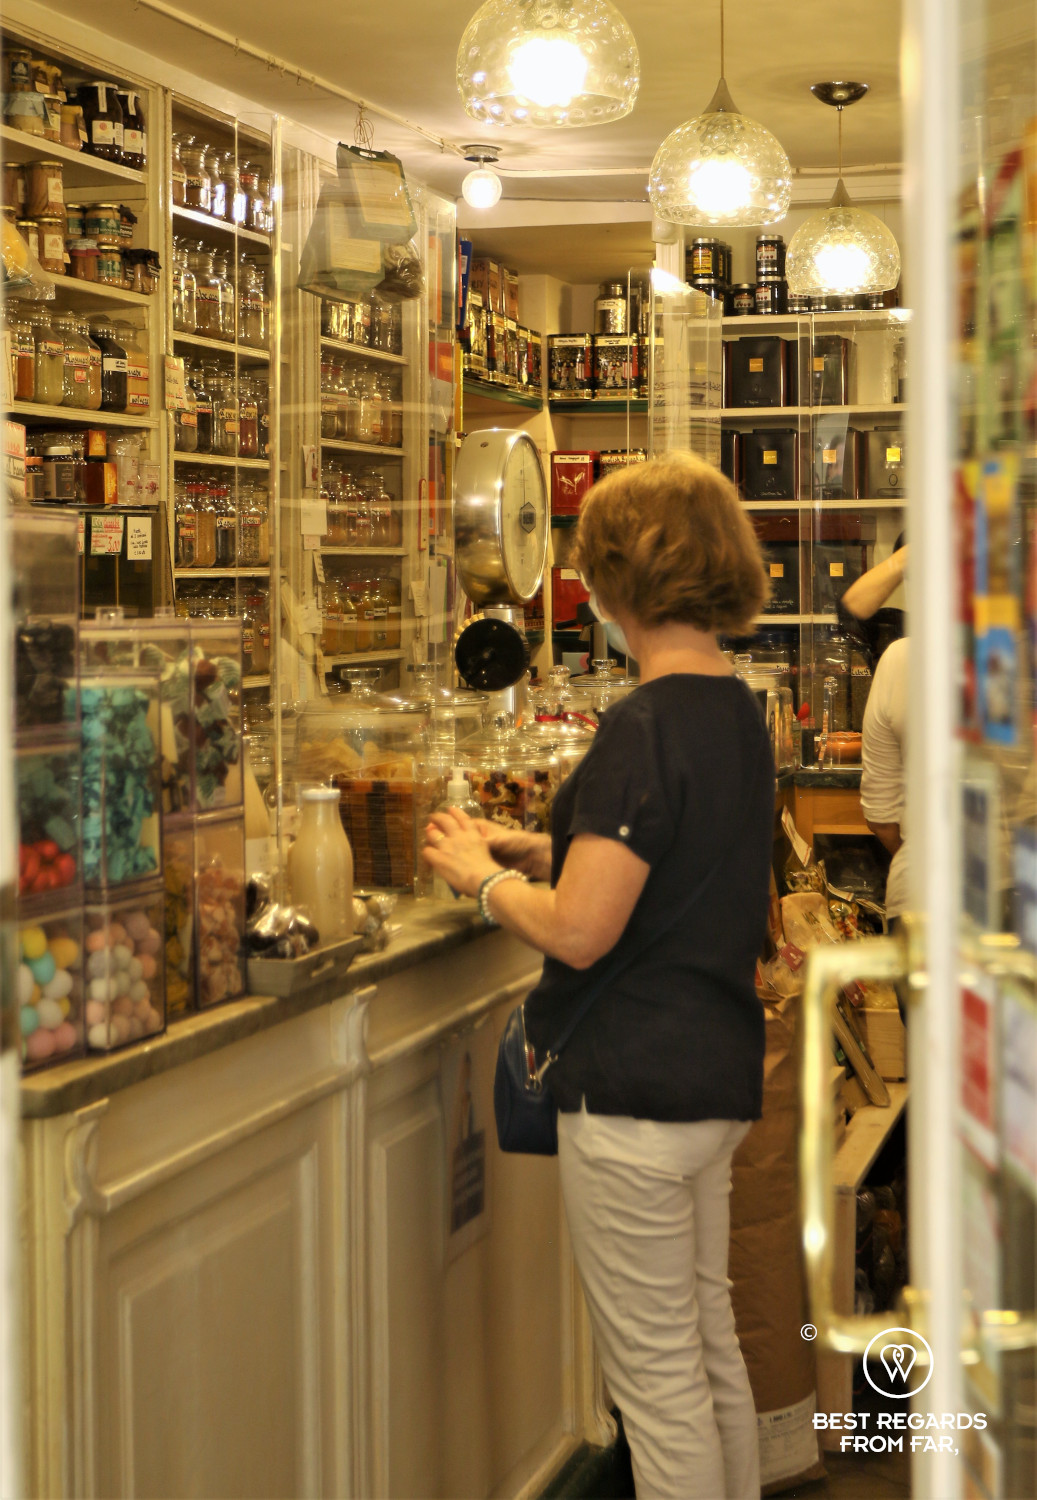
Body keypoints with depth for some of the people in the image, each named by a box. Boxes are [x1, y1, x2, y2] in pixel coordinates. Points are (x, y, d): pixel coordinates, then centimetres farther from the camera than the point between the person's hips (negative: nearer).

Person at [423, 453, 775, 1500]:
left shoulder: (644, 729, -20)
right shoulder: (739, 714, 8)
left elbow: (579, 933, -23)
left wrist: (485, 876, -6)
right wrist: (542, 852, 13)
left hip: (635, 1083, -9)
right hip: (721, 1070, 10)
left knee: (657, 1375, 3)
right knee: (710, 1346, 21)